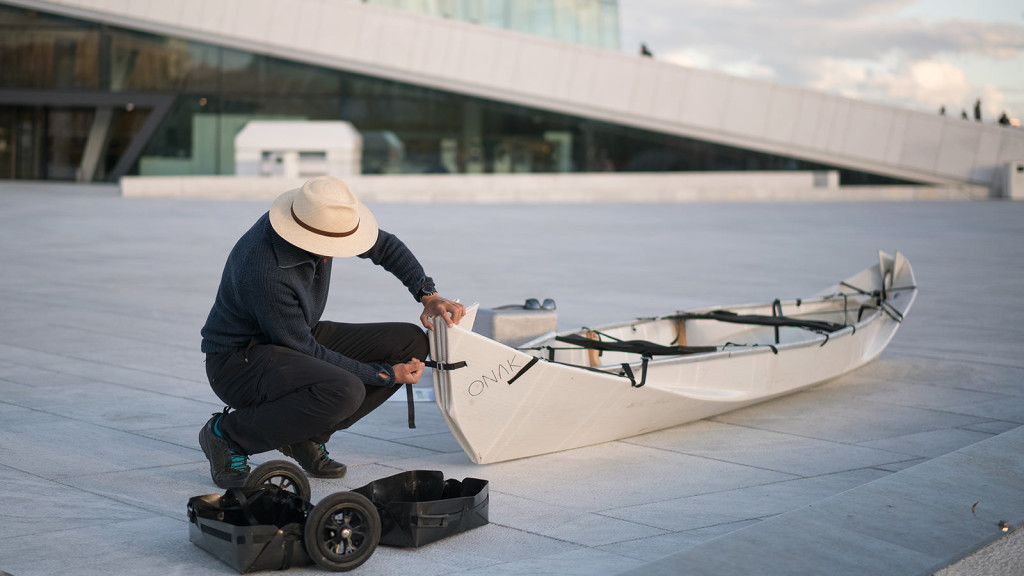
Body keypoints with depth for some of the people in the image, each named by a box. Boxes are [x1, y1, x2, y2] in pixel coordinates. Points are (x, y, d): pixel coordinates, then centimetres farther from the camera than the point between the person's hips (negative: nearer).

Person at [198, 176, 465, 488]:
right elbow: (306, 352, -23)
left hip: (299, 338, 9)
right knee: (344, 391, -37)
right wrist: (385, 375, -19)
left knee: (412, 342, -5)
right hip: (239, 362, -9)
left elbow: (385, 246, 9)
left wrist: (429, 295, -4)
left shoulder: (321, 220, -10)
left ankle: (306, 434, 1)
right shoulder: (265, 272, -33)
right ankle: (229, 434, -13)